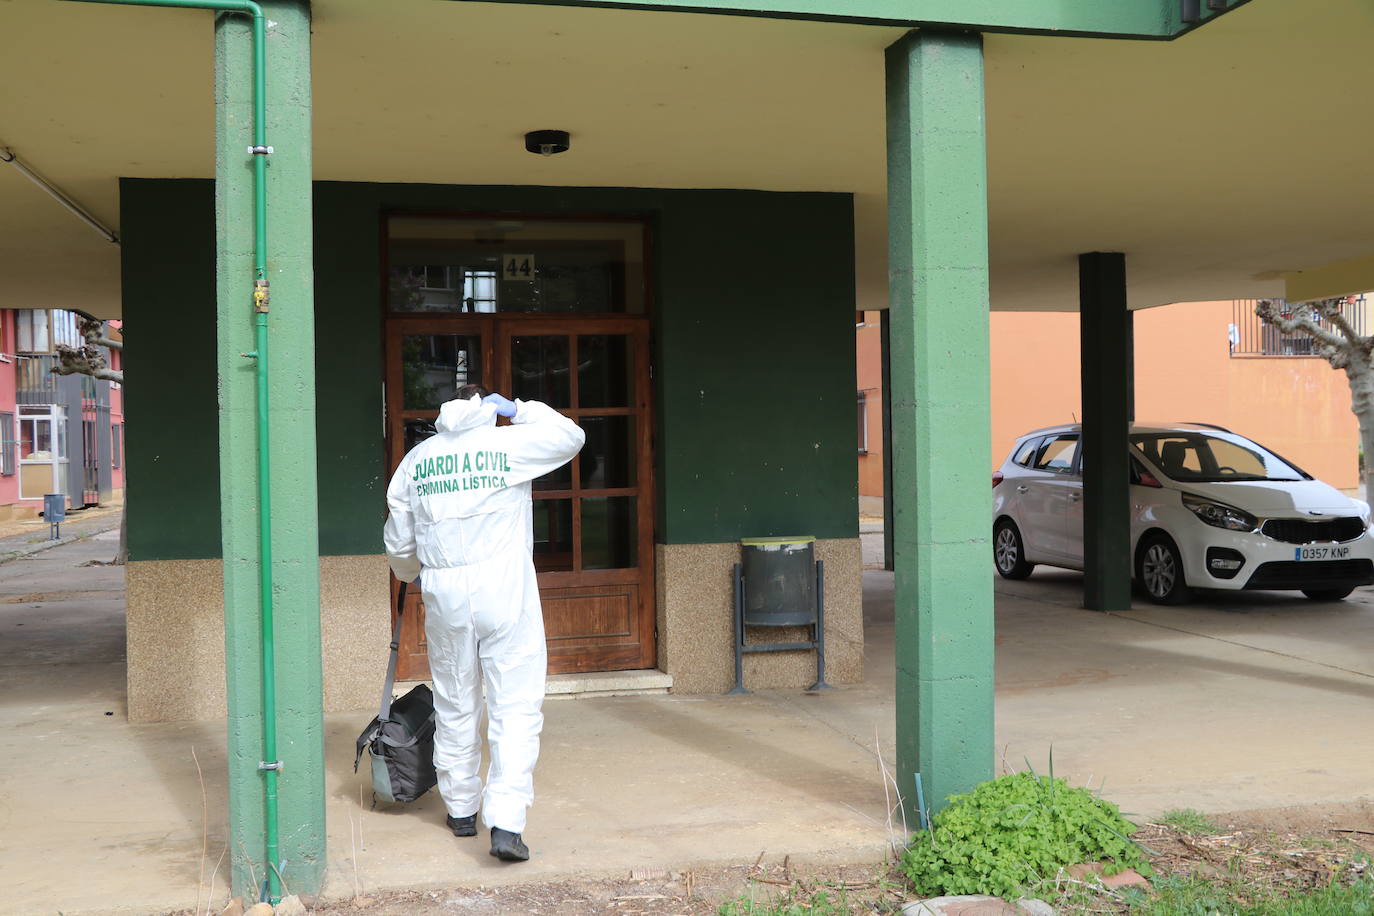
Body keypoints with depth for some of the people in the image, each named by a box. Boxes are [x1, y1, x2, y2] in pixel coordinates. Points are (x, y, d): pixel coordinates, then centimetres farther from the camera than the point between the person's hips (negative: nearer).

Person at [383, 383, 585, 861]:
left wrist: (410, 573, 36)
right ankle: (506, 824, -10)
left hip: (444, 593, 3)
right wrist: (519, 409, 19)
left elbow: (398, 543, 16)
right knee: (516, 706, -2)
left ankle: (462, 809, 29)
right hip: (504, 588, -3)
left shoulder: (417, 458, 9)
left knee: (455, 705, 16)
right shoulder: (509, 444, -1)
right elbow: (570, 436, 13)